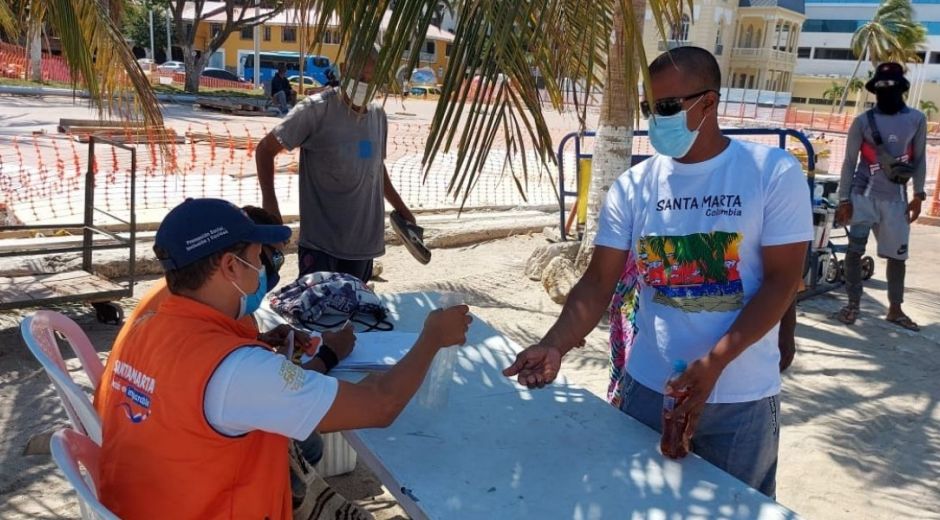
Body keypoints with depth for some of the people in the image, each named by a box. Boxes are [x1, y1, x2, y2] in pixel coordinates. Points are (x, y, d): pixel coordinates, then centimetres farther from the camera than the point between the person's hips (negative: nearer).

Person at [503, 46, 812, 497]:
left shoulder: (774, 173, -9)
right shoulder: (634, 186, -1)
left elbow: (781, 281, -11)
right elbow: (598, 282, -3)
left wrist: (714, 362, -21)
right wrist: (556, 344, -21)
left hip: (741, 398, -2)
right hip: (648, 389, 2)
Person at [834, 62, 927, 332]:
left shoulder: (917, 119, 3)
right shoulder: (863, 121, -2)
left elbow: (919, 159, 9)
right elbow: (849, 162, -1)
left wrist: (918, 194, 3)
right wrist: (844, 199, -6)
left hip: (896, 198, 2)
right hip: (863, 195, -2)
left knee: (897, 255, 7)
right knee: (855, 249, -2)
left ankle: (895, 309, 19)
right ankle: (853, 303, 11)